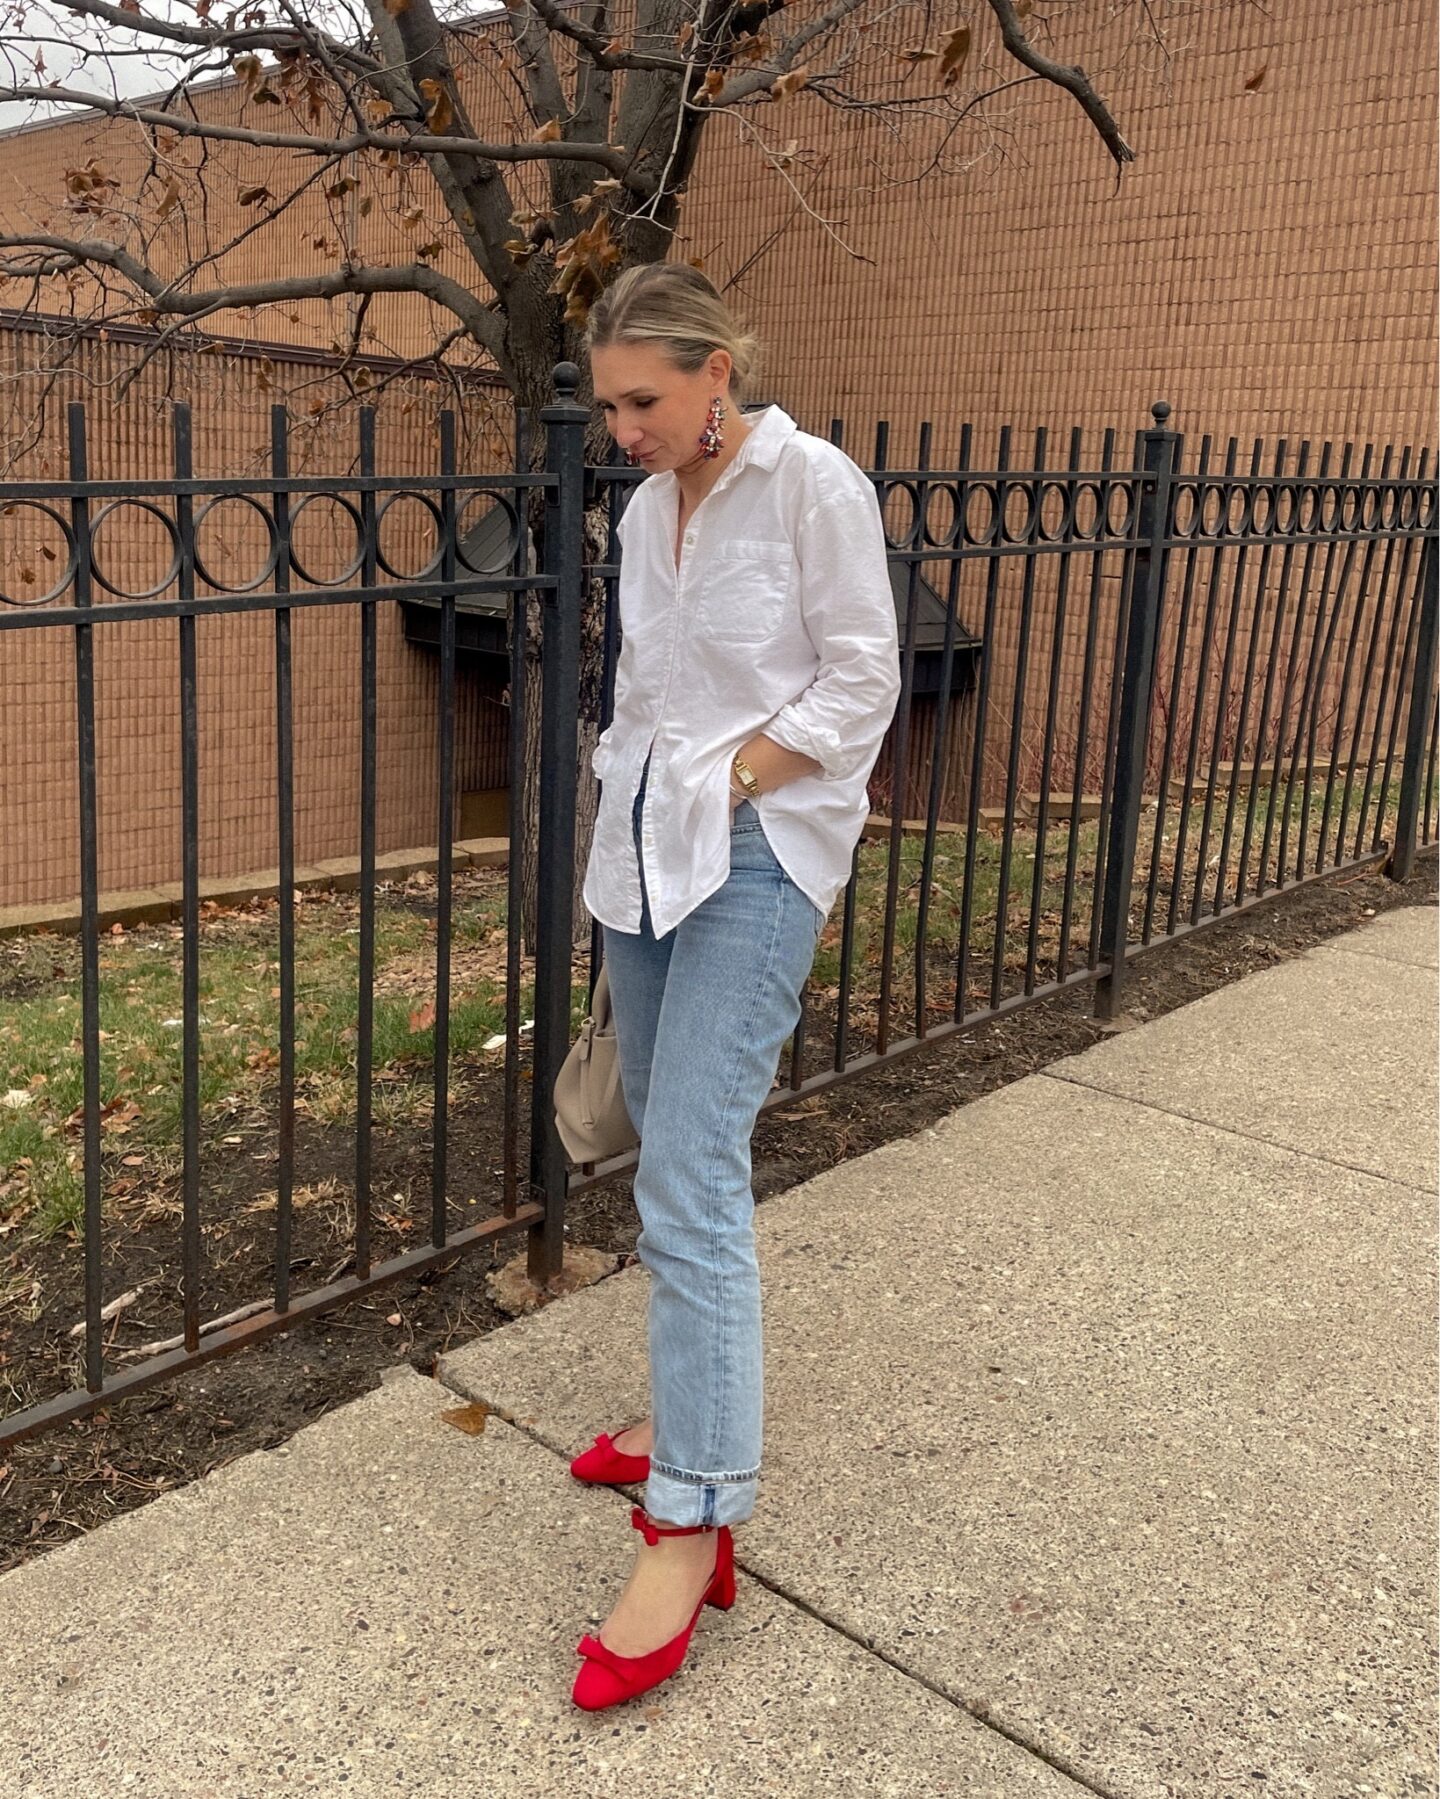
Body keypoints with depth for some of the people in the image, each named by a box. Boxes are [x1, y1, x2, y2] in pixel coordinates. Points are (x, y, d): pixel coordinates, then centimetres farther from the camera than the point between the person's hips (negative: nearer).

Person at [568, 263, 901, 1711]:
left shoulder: (813, 484, -7)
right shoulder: (646, 512, 13)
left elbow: (861, 683, -9)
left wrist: (726, 782, -11)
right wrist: (630, 802, 7)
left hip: (758, 854, -7)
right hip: (645, 853, 8)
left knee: (690, 1179, -14)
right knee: (666, 1149, 12)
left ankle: (691, 1529, -8)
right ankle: (695, 1420, 28)